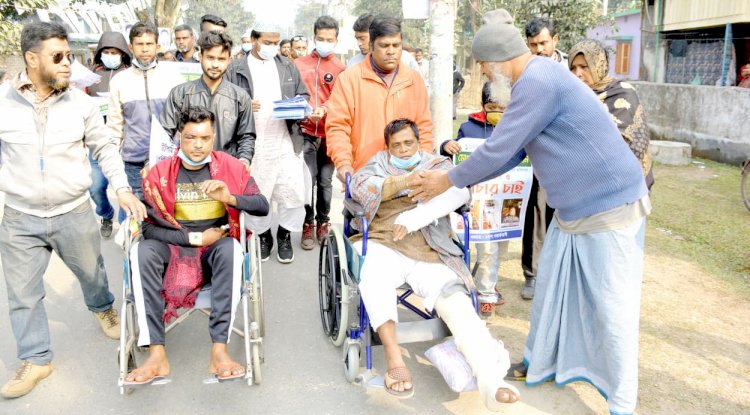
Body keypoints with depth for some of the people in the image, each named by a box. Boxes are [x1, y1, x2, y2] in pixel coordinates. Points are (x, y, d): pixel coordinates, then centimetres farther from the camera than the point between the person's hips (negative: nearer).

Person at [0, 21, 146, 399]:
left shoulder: (81, 102, -5)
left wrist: (122, 188, -8)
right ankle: (35, 359, 28)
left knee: (91, 272, 19)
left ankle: (103, 309, 52)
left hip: (74, 213, 0)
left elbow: (104, 148, 4)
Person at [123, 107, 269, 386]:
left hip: (217, 247, -1)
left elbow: (262, 206, -4)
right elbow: (150, 226, -6)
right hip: (173, 248, 1)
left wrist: (230, 198, -23)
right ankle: (157, 355, -32)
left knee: (231, 248, -36)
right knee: (141, 251, -30)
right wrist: (195, 238, -15)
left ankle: (219, 350, -37)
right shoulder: (159, 173, -1)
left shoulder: (230, 167, 0)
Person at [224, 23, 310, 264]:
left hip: (287, 143, 2)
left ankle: (284, 235, 19)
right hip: (252, 145, -1)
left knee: (293, 192, -2)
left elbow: (304, 95, 17)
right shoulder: (236, 69, 4)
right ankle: (262, 236, 26)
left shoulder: (288, 66, 14)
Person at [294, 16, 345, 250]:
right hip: (306, 132, 0)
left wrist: (323, 110, -24)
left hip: (328, 133, 0)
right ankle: (308, 224, 12)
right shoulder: (299, 64, 6)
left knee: (325, 180, 8)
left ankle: (323, 222, 22)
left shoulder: (340, 68, 4)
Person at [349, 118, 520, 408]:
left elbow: (458, 191, -3)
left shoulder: (437, 165, 20)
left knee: (454, 296, -26)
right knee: (374, 274, -34)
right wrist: (404, 182, -8)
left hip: (429, 253, 0)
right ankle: (394, 359, -33)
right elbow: (358, 185, 3)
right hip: (383, 245, 1)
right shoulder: (378, 164, 25)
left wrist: (413, 218, -16)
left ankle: (489, 377, -39)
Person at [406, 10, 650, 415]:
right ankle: (540, 363, 35)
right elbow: (510, 154, 13)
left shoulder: (538, 81, -21)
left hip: (611, 206, -10)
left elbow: (498, 151, -21)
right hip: (573, 209, 10)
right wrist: (451, 177, 11)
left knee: (612, 307, 0)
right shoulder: (535, 82, 11)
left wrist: (448, 181, -6)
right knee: (550, 289, 17)